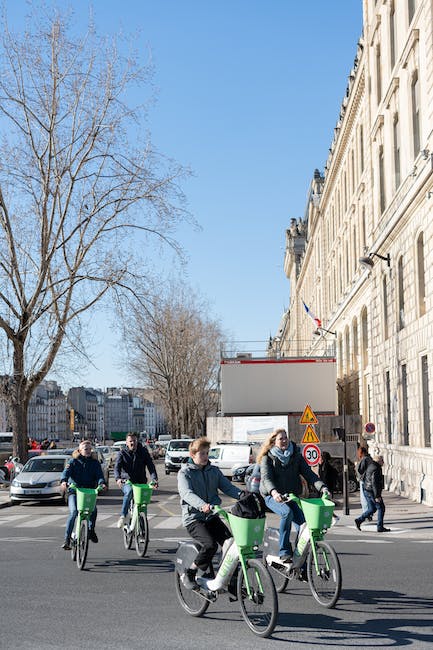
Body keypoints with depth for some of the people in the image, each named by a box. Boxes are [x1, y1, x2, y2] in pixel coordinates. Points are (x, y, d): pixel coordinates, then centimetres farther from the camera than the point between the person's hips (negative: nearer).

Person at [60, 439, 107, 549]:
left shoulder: (95, 463, 11)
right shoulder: (74, 462, 5)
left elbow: (99, 475, -3)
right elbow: (66, 471, -11)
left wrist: (102, 483, -26)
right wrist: (63, 481, -33)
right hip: (74, 492, -2)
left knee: (93, 510, -23)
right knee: (73, 512, -23)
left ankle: (91, 530, 7)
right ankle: (67, 539, -15)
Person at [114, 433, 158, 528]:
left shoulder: (143, 452, 4)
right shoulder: (122, 453, 1)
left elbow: (151, 466, -6)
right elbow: (117, 467, -13)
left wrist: (154, 479, -22)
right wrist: (118, 478, -34)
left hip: (141, 482, 2)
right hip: (126, 482, -2)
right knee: (129, 491, -34)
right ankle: (123, 516, -31)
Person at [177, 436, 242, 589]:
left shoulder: (214, 471, 13)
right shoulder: (185, 472, -4)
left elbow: (227, 486, 2)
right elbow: (187, 493, -22)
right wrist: (202, 505, -42)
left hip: (212, 516, 5)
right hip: (193, 518, -5)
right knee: (210, 544, -27)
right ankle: (189, 574, -6)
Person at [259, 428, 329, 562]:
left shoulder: (296, 456, 9)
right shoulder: (267, 458, -1)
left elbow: (308, 473, 0)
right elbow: (266, 477, -16)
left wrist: (322, 487, -18)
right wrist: (274, 492, -37)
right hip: (273, 497, -3)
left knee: (303, 523, -17)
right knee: (287, 512, -34)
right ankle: (284, 552, -24)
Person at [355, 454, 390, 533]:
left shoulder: (370, 466, 13)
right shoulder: (376, 469, -18)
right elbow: (374, 483, -24)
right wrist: (377, 496, -23)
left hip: (367, 491, 10)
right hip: (372, 491, -10)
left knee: (371, 509, 15)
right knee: (381, 508, 1)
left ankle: (359, 520, 7)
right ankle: (380, 527, 4)